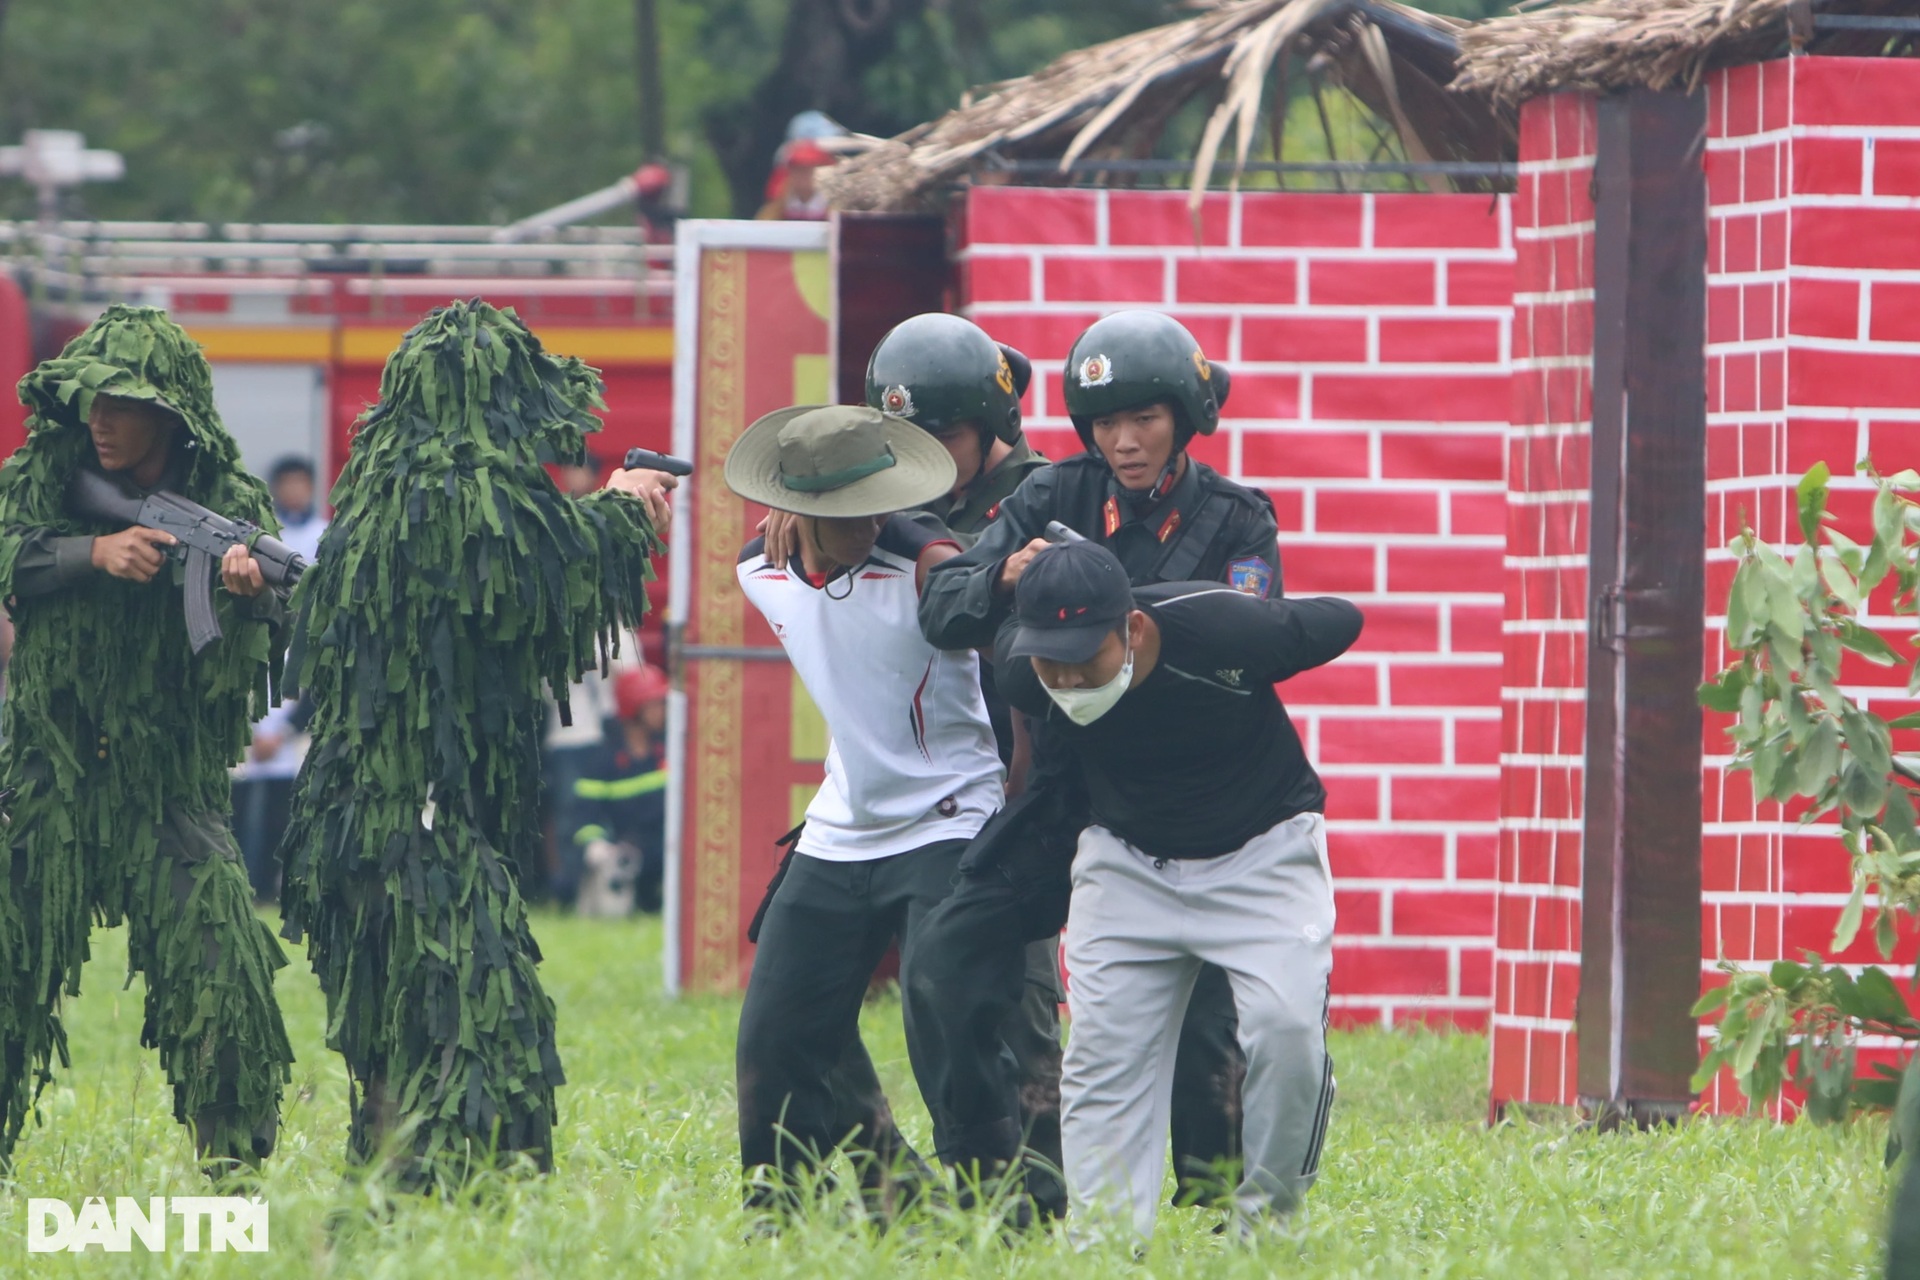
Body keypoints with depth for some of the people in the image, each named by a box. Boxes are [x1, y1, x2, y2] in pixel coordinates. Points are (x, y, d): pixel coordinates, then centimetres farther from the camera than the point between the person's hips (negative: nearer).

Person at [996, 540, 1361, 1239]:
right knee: (1103, 1046, -6)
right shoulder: (1022, 670, -23)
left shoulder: (1222, 630, -32)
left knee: (1286, 1025, -19)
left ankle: (1265, 1220, -3)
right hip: (1127, 859, 3)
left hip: (1262, 849, -3)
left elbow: (1342, 620, -12)